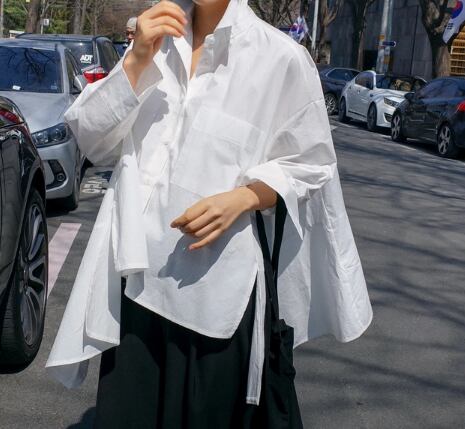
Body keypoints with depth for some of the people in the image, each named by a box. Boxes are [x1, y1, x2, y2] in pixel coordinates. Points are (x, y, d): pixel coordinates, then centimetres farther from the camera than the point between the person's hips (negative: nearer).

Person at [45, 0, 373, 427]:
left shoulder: (281, 56, -6)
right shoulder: (155, 38, 10)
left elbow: (309, 165, -1)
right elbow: (92, 140, 3)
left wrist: (241, 199, -18)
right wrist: (136, 61, -11)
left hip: (217, 283, -4)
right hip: (135, 271, 4)